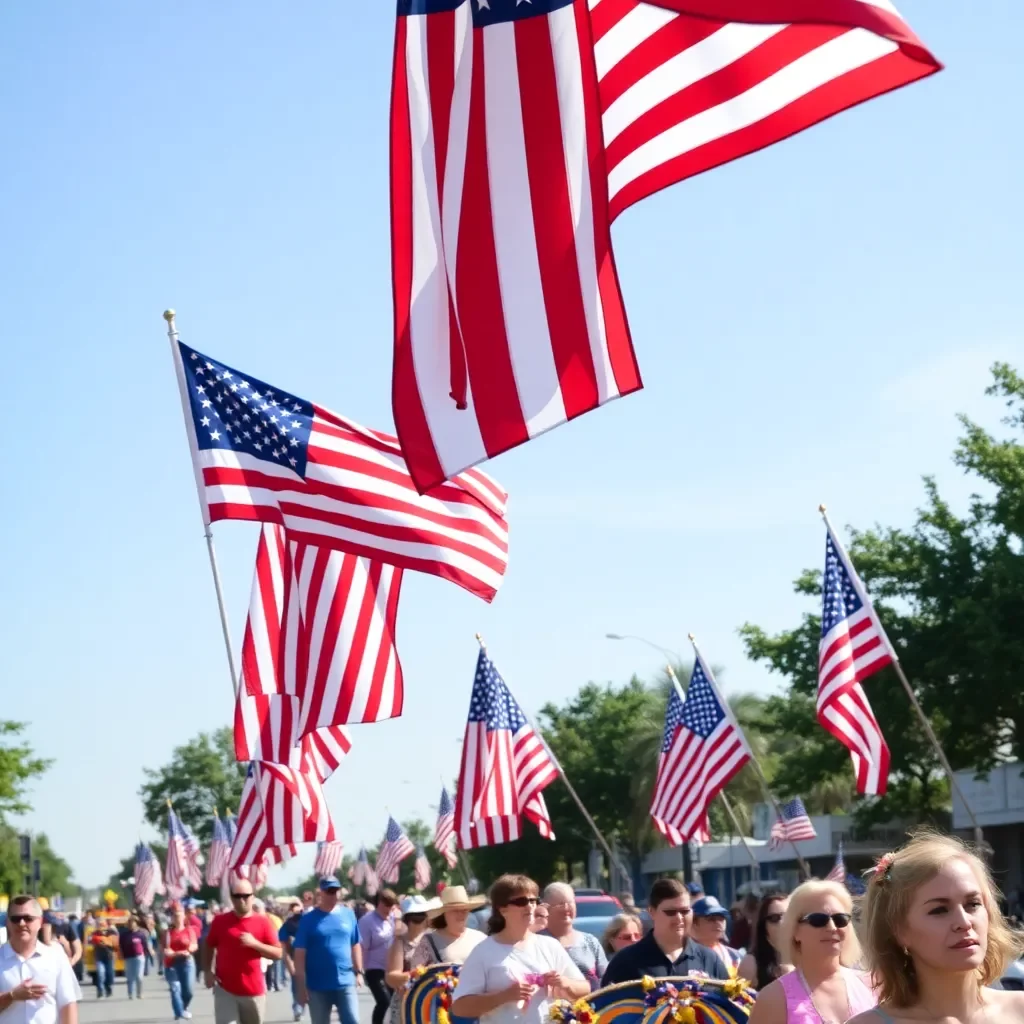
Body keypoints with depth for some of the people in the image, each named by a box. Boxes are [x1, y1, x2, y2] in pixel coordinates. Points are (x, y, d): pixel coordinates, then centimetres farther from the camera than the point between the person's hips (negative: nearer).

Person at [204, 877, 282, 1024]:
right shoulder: (220, 921, 0)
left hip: (254, 991, 1)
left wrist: (254, 943, -17)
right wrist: (207, 971, 0)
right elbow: (208, 946, 14)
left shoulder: (262, 922, -2)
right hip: (225, 990, -1)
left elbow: (278, 954, -2)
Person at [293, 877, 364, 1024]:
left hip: (346, 983, 2)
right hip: (318, 985, -2)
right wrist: (301, 984, -10)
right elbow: (300, 953, -6)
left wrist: (358, 972, 8)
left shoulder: (348, 915, 5)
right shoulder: (308, 919, -4)